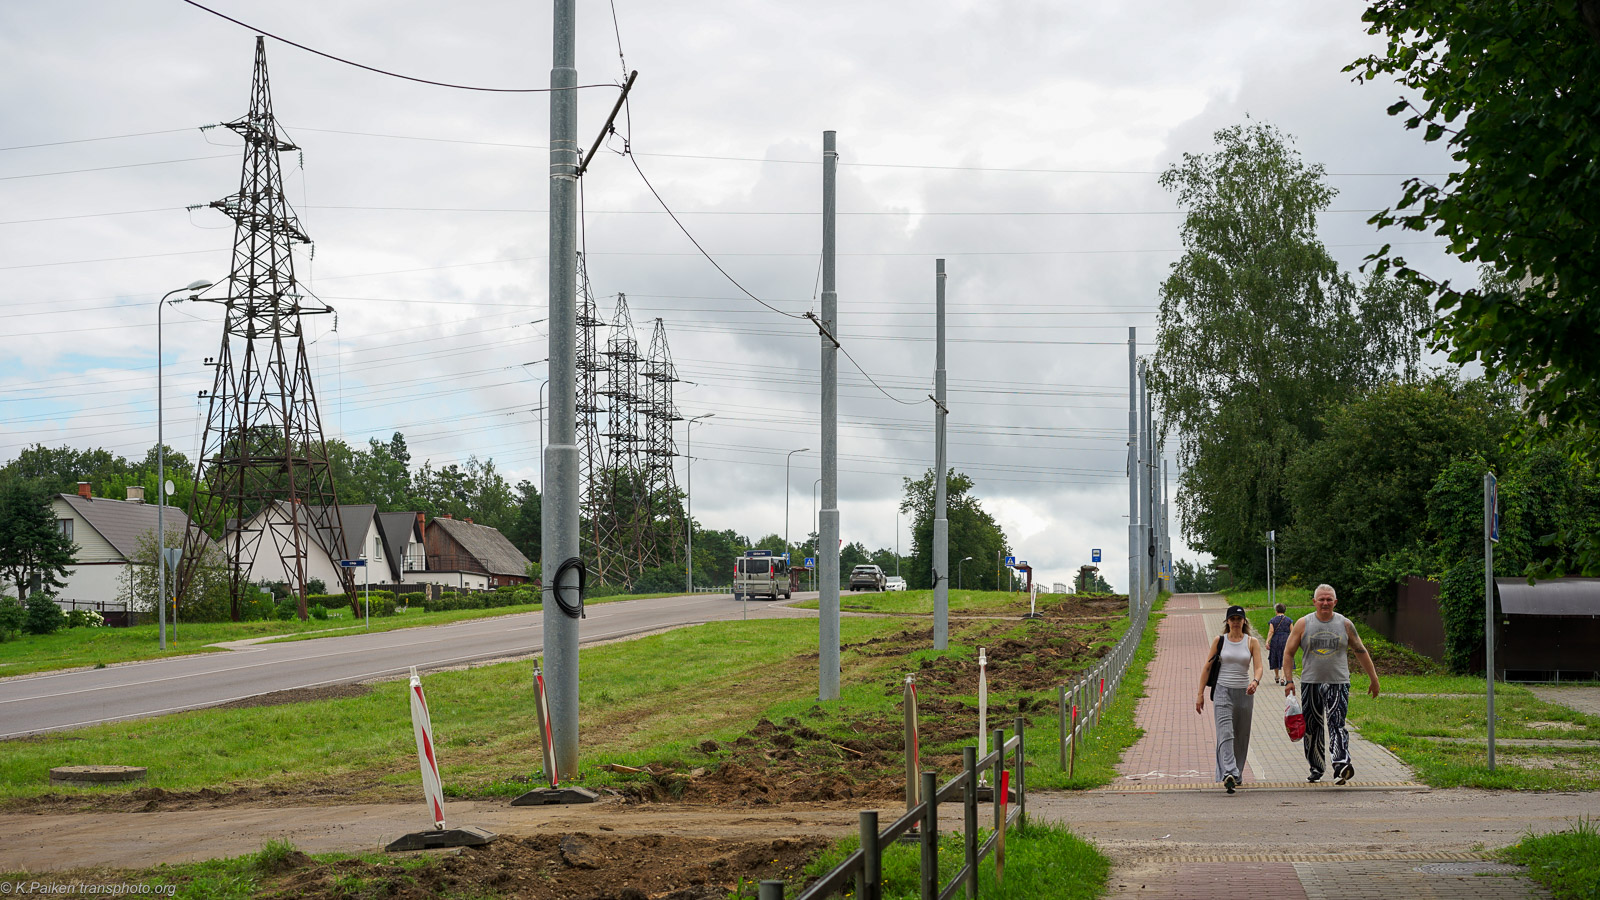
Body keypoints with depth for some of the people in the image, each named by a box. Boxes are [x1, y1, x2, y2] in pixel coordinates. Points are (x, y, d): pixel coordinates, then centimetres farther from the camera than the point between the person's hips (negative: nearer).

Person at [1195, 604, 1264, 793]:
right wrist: (1200, 694, 1)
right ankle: (1228, 774, -30)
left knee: (1241, 737, 10)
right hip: (1223, 692, -2)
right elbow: (1206, 667, 5)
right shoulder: (1220, 641, 3)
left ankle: (1237, 774, 27)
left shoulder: (1252, 642, 4)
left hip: (1244, 693, 2)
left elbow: (1258, 667, -5)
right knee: (1225, 733, -17)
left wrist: (1255, 681, -28)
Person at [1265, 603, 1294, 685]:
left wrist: (1267, 642, -15)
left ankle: (1276, 677, 33)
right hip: (1286, 640, 0)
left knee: (1275, 659, 16)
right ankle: (1282, 678, -16)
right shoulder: (1288, 620, 2)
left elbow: (1271, 631, -12)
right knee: (1285, 660, -1)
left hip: (1275, 641, 0)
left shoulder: (1272, 620, -2)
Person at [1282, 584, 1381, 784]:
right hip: (1310, 683, 1)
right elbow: (1289, 652, 6)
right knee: (1313, 728, 6)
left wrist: (1373, 679, 15)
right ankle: (1316, 769, 20)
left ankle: (1341, 765, -28)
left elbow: (1361, 652, 13)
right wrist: (1289, 681, -2)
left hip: (1338, 684, -1)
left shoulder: (1345, 625, 5)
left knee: (1336, 725, -16)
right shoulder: (1303, 624, 4)